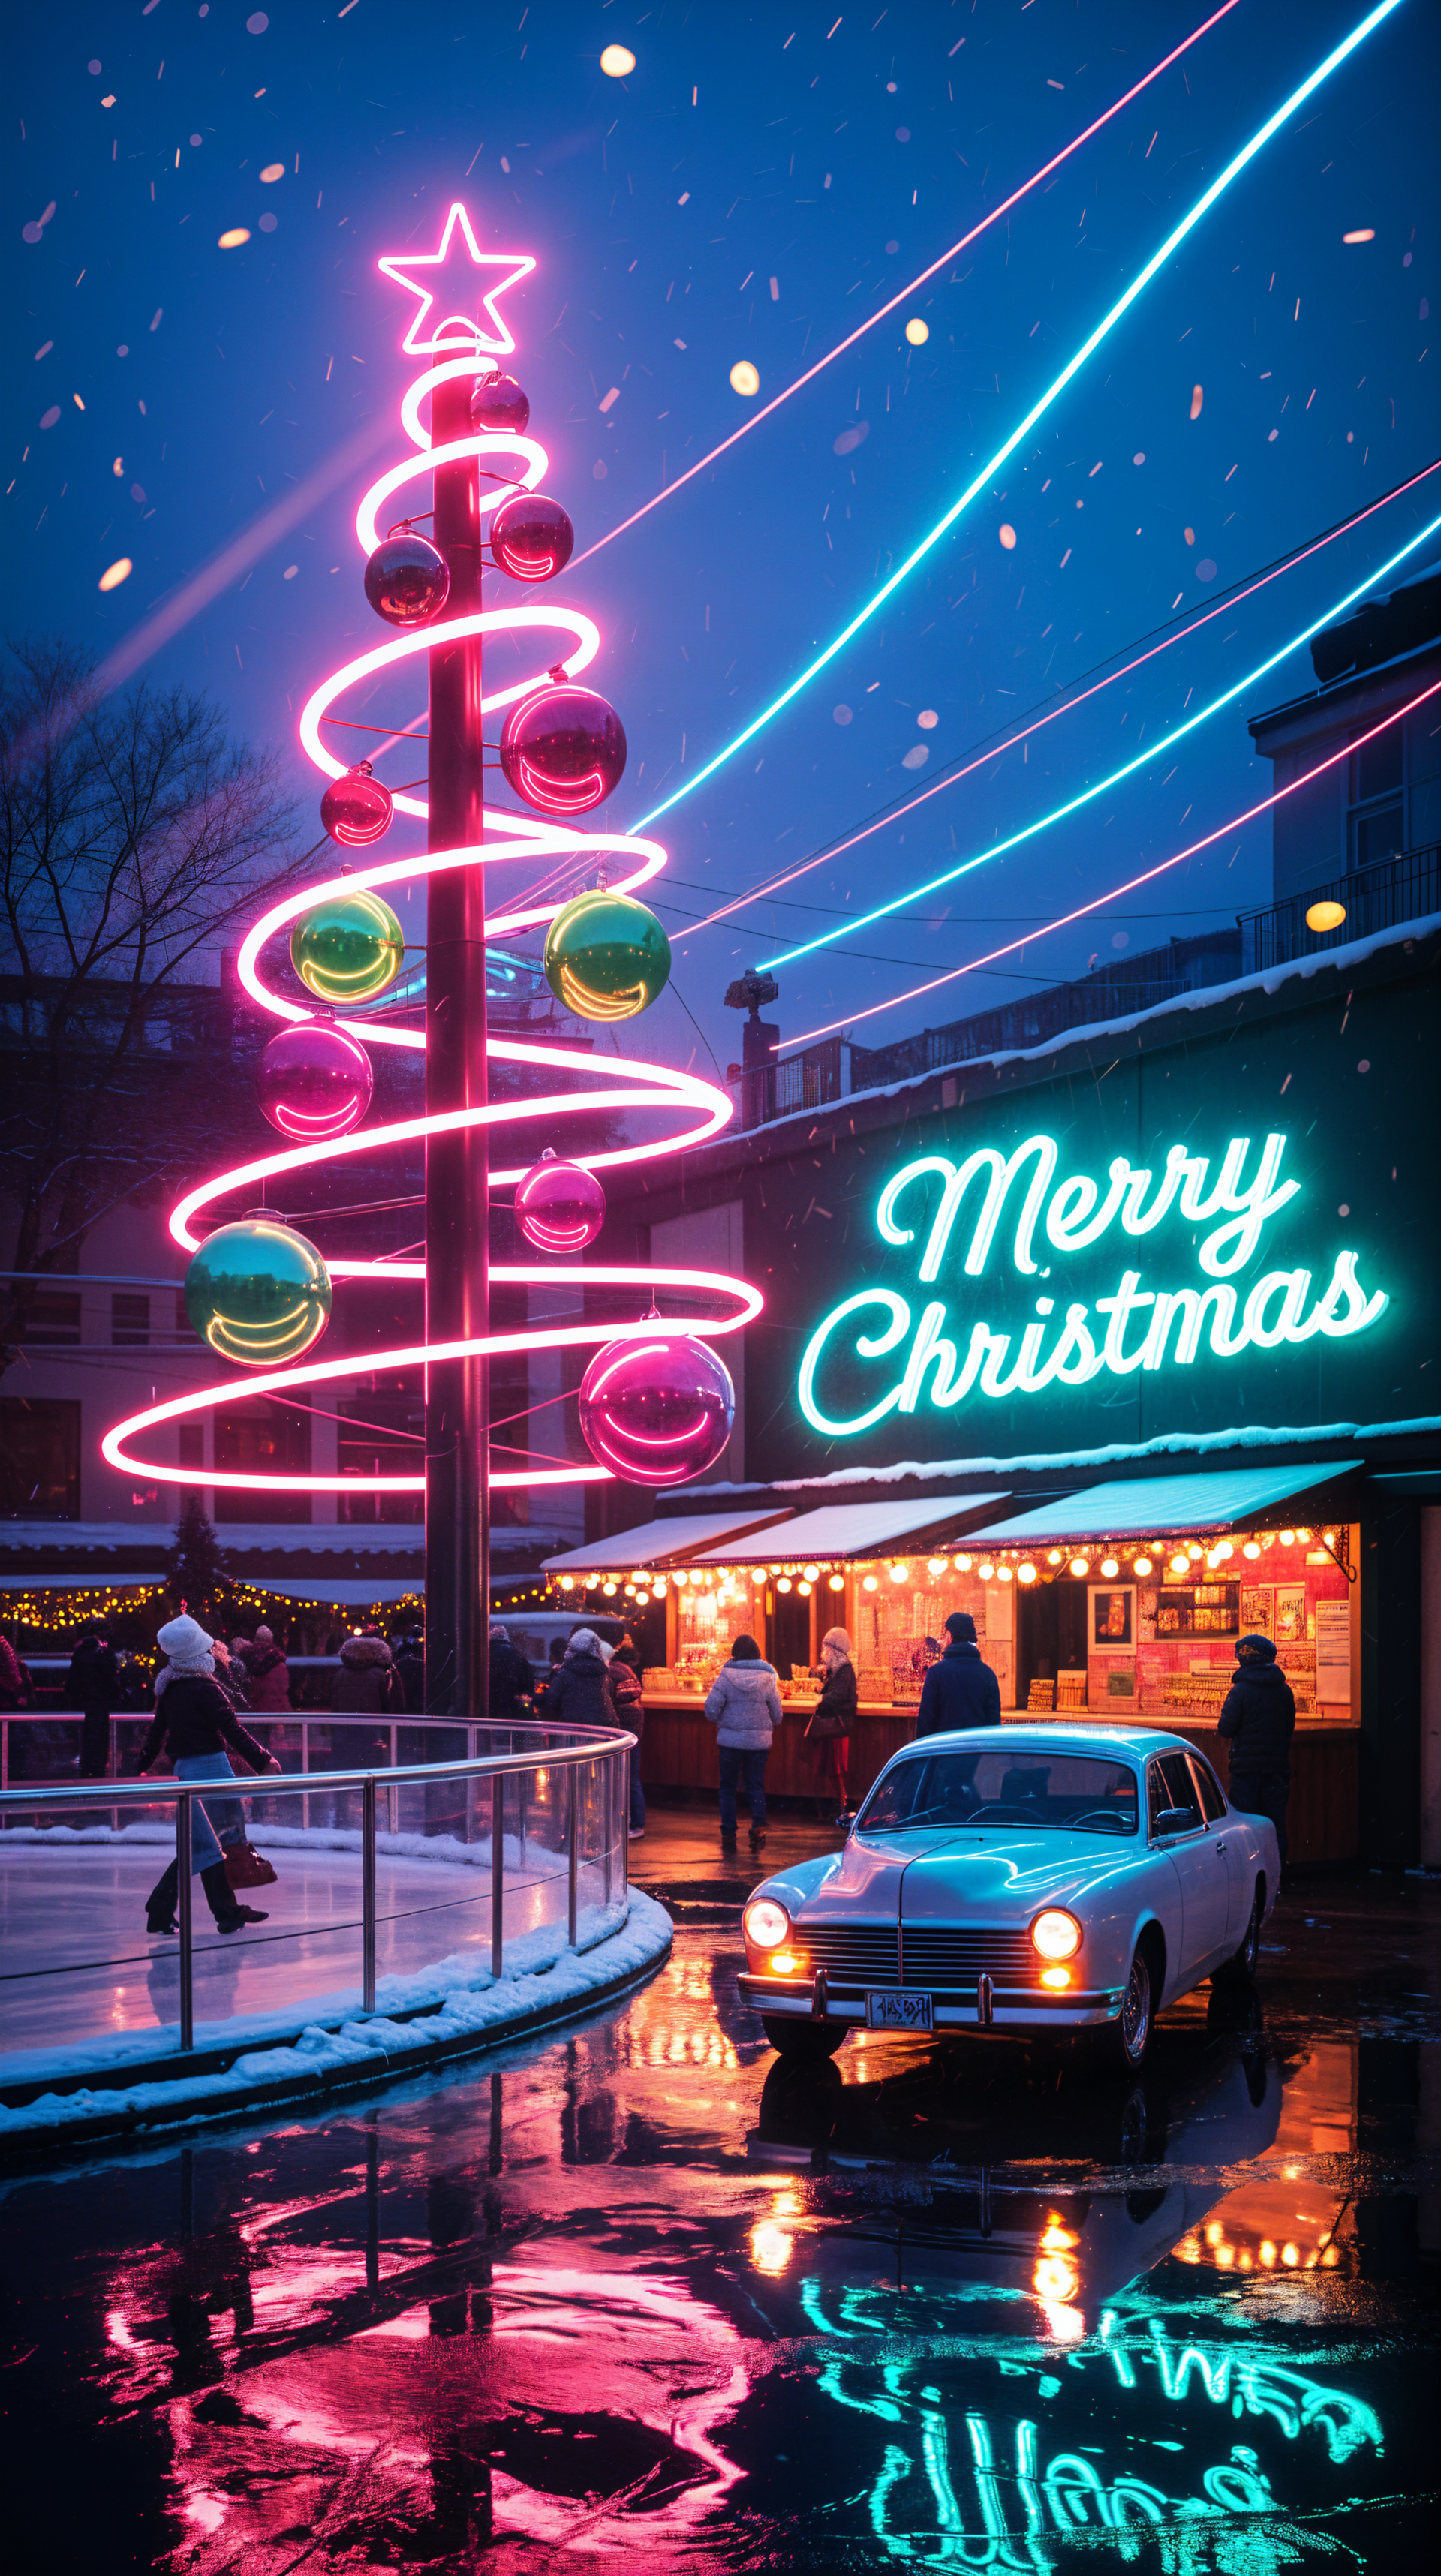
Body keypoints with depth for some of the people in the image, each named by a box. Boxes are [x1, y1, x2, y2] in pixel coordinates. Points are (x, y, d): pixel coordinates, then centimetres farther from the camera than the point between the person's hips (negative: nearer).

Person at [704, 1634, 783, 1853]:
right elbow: (777, 1714, 3)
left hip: (730, 1739, -1)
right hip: (759, 1742, 1)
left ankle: (728, 1834, 9)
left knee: (728, 1787, 9)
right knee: (756, 1786, 8)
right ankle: (758, 1825, -14)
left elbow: (711, 1706, -10)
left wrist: (719, 1724, 10)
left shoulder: (726, 1676, -7)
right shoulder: (767, 1679, -2)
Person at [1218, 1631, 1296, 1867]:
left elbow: (1225, 1729, -12)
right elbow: (1290, 1729, 12)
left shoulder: (1240, 1690, -13)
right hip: (1277, 1766, 4)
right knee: (1276, 1826, 10)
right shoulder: (1284, 1691, 4)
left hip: (1247, 1768, -4)